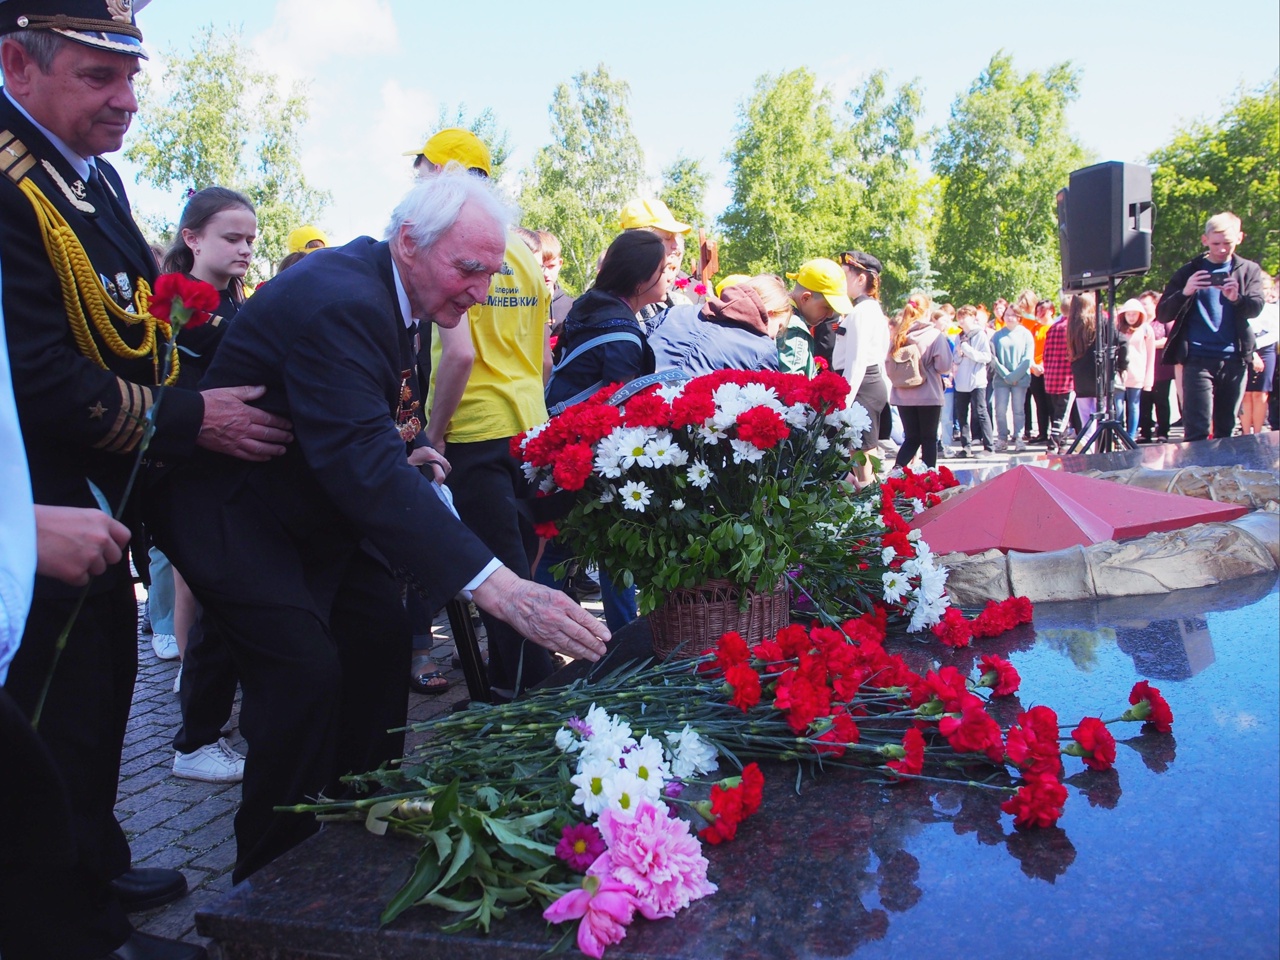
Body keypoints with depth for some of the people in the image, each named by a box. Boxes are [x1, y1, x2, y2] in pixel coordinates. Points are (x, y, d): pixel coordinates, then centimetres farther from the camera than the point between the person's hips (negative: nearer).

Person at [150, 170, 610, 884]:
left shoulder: (390, 289, -1)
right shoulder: (337, 302, -32)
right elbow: (365, 466, -44)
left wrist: (403, 449, -8)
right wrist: (498, 588, -51)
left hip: (318, 502, 9)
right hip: (235, 511, -9)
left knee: (383, 634, 6)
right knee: (305, 671, -18)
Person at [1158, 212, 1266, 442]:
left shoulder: (1249, 270, 13)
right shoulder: (1188, 272, 7)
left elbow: (1256, 307, -2)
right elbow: (1162, 314, 1)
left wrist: (1236, 298, -24)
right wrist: (1185, 293, -18)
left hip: (1234, 359, 3)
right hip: (1198, 359, -2)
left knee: (1226, 430, 7)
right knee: (1197, 431, -10)